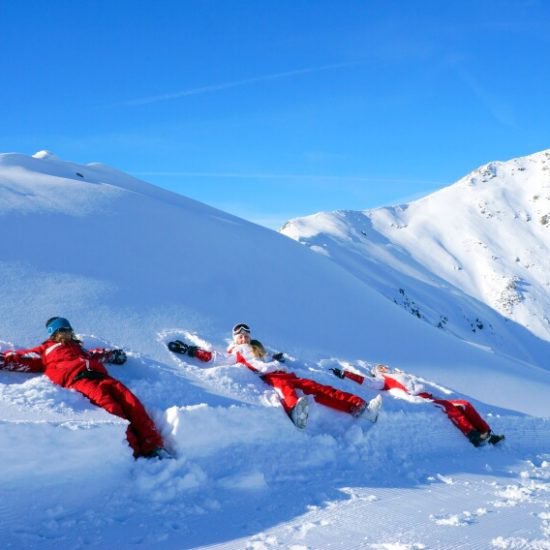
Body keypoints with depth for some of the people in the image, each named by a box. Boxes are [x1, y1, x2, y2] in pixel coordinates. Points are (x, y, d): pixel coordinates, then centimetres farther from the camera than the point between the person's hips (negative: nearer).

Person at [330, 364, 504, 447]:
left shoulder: (402, 376, 35)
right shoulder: (383, 380, 10)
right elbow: (366, 381, -3)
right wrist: (345, 374, -10)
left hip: (429, 397, 8)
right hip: (419, 401, -8)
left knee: (465, 404, -1)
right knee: (450, 408, -29)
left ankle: (487, 434, -3)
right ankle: (473, 435, -33)